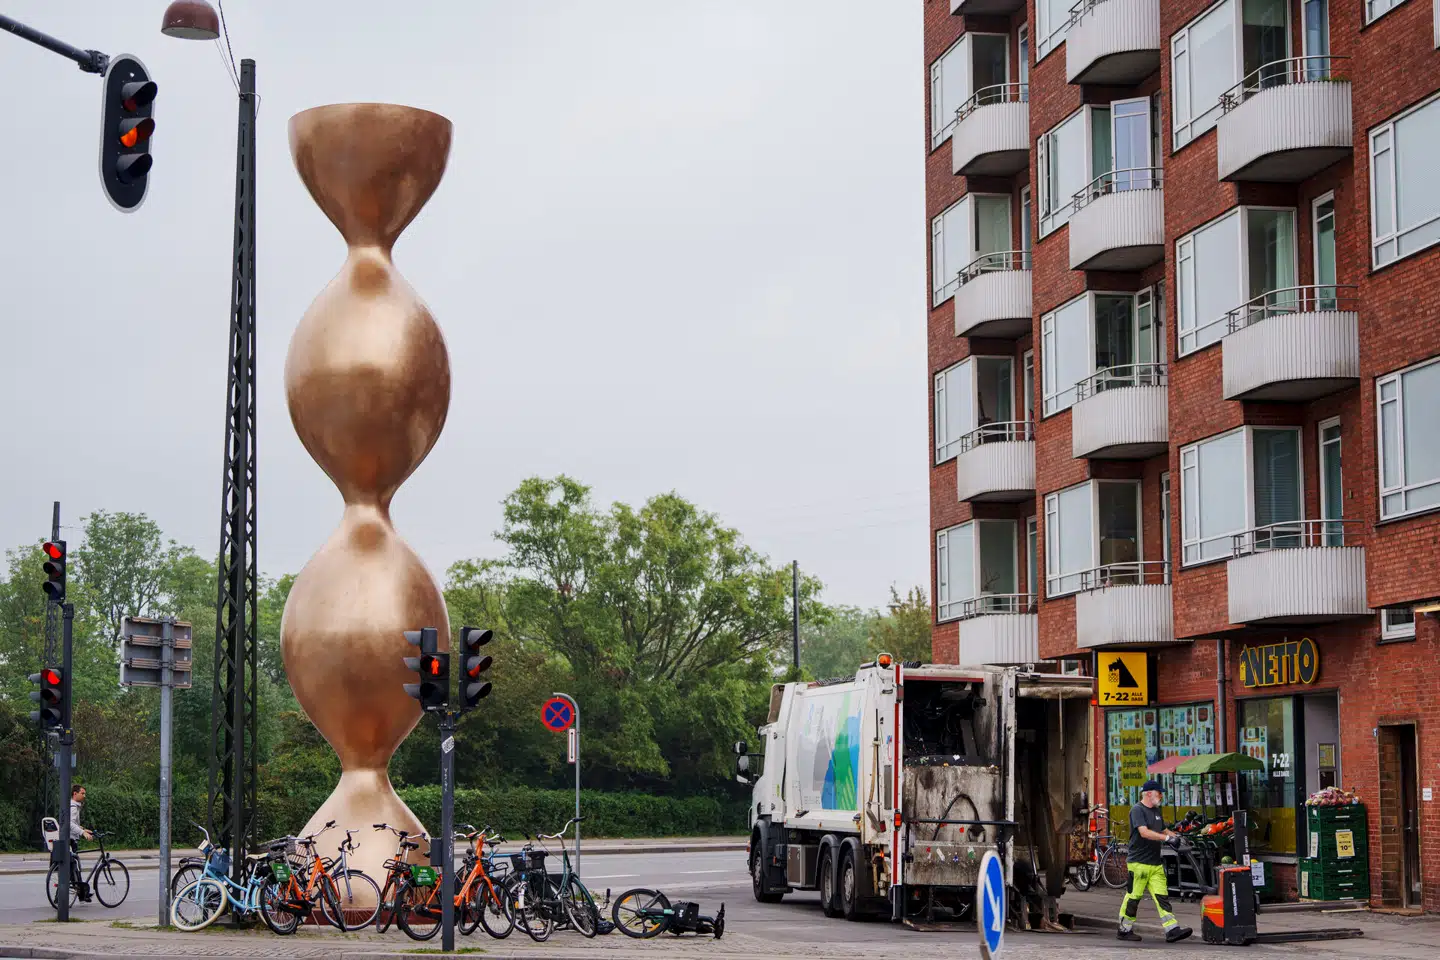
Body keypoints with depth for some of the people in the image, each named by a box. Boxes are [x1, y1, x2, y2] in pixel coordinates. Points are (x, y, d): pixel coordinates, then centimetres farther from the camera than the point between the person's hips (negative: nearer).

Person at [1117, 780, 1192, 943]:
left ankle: (1172, 930, -7)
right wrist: (1167, 838, -27)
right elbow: (1144, 832, -23)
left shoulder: (1156, 810, 18)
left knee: (1162, 896, 0)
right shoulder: (1137, 810, -10)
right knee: (1133, 897, -2)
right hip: (1139, 862, -8)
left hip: (1155, 863, 8)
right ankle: (1124, 930, 8)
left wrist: (1176, 836, 10)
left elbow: (1162, 830, 30)